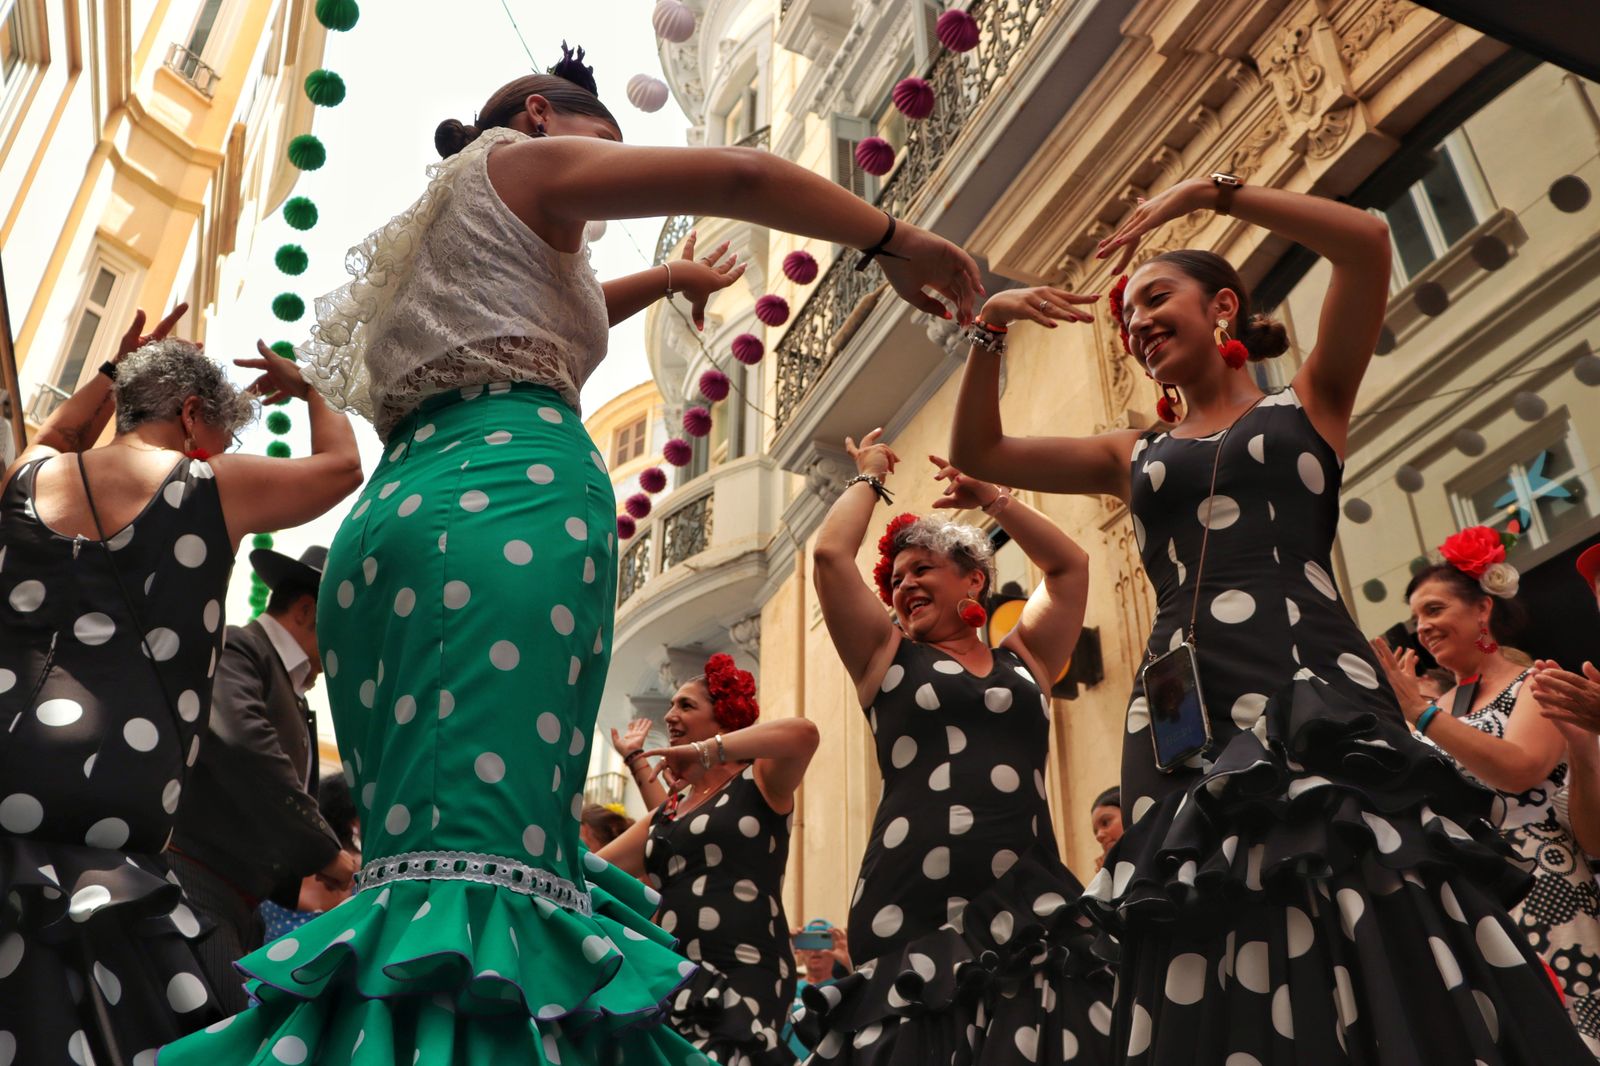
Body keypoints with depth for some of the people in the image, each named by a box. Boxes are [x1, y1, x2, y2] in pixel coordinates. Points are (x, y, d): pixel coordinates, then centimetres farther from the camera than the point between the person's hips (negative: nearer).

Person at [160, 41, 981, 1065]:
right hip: (509, 496, -9)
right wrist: (896, 242, 15)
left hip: (397, 513, 9)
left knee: (420, 860, 0)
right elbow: (742, 175, 7)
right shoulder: (522, 160, 16)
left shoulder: (444, 240, 38)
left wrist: (668, 278, 62)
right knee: (489, 862, -24)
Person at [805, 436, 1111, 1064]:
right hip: (914, 910, -2)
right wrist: (869, 476, 20)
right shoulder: (887, 658, 13)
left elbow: (1069, 565, 20)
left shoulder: (1023, 660, 20)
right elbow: (830, 554, 5)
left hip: (1031, 905, 2)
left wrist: (989, 498, 23)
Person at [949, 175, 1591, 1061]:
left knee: (1391, 977, -11)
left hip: (1318, 697, -2)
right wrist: (990, 332, 10)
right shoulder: (1135, 456, 23)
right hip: (1186, 723, 3)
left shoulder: (1308, 405, 16)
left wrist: (1210, 192, 3)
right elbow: (978, 453, 21)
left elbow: (1366, 242, 3)